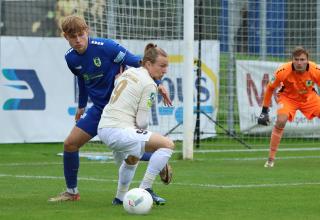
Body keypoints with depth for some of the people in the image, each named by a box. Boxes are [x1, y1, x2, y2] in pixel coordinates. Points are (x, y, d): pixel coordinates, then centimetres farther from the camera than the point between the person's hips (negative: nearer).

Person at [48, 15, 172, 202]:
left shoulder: (105, 46, -21)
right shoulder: (71, 58, -1)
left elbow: (137, 62, -17)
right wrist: (82, 106, 28)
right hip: (99, 108, 6)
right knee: (70, 144, 1)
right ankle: (72, 192, 14)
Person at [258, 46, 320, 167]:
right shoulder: (283, 71, -29)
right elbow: (270, 88, -13)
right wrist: (264, 111, -11)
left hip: (309, 97, 2)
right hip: (288, 97, -2)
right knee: (281, 121, -27)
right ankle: (271, 159, -16)